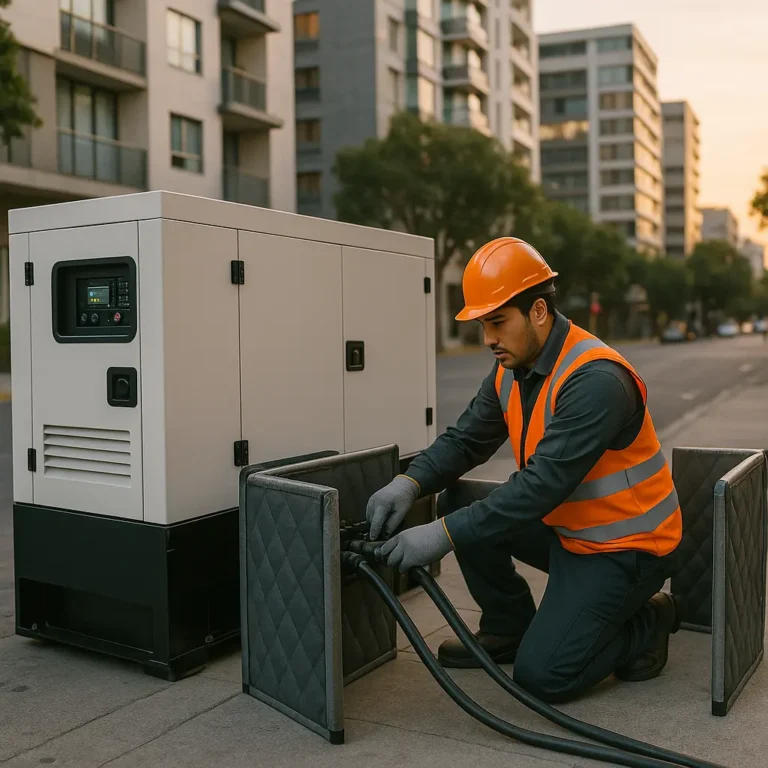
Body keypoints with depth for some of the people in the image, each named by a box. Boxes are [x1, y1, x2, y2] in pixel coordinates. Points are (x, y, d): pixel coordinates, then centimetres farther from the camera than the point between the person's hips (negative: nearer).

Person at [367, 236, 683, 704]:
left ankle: (647, 621, 10)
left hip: (625, 545, -8)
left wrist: (444, 535, -38)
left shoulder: (595, 380, -29)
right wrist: (409, 484, -20)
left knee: (543, 675, -15)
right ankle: (510, 629, 12)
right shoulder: (510, 371, -1)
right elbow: (464, 440, 0)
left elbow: (544, 485, -35)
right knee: (460, 502, -4)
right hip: (566, 528, 8)